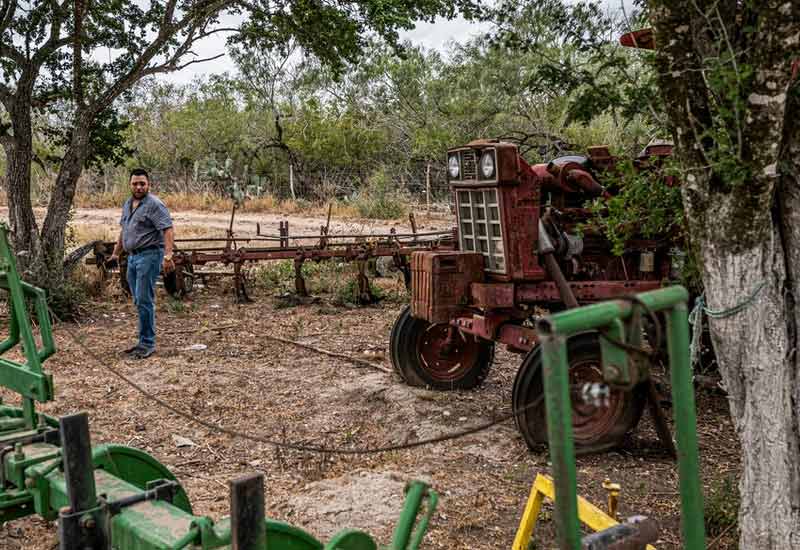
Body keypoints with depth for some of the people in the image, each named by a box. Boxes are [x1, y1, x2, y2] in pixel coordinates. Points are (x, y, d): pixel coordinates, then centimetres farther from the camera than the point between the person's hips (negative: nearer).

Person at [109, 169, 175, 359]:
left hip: (149, 255, -9)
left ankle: (148, 343, -4)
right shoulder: (127, 204, 16)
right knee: (139, 301, 12)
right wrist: (116, 253, 33)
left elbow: (168, 230, -19)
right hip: (133, 256, 9)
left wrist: (168, 255, -29)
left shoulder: (154, 204, -11)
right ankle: (144, 342, 19)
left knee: (144, 300, -10)